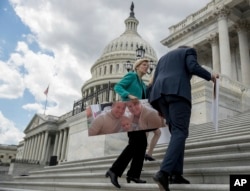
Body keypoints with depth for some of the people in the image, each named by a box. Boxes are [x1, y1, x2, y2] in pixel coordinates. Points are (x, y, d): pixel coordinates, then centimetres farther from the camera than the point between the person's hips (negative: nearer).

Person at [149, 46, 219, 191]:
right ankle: (163, 173, -30)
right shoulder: (189, 51, 21)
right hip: (177, 91, -6)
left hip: (161, 93, 6)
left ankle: (176, 174, -2)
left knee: (177, 132, 8)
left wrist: (159, 107, 26)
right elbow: (193, 67, -3)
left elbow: (155, 82, 25)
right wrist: (210, 76, 15)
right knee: (180, 132, -12)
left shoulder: (164, 58, 37)